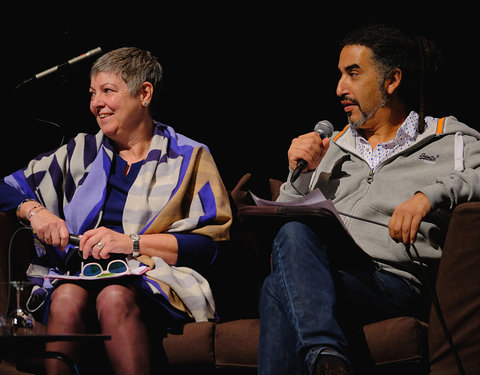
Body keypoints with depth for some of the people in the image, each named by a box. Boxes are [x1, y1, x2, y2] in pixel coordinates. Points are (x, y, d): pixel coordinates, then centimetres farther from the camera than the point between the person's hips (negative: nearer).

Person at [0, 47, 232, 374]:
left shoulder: (189, 157, 11)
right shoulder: (81, 153, 23)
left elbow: (209, 244, -1)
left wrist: (132, 243, -9)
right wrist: (34, 211, 2)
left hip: (155, 279, -3)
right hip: (78, 276, 3)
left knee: (115, 297, -37)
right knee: (67, 299, -34)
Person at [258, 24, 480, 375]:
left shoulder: (449, 140, 16)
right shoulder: (332, 146, 30)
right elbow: (284, 215, 30)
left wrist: (431, 193, -18)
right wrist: (300, 175, 11)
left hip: (393, 279, -4)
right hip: (322, 272, 4)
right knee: (293, 232, -36)